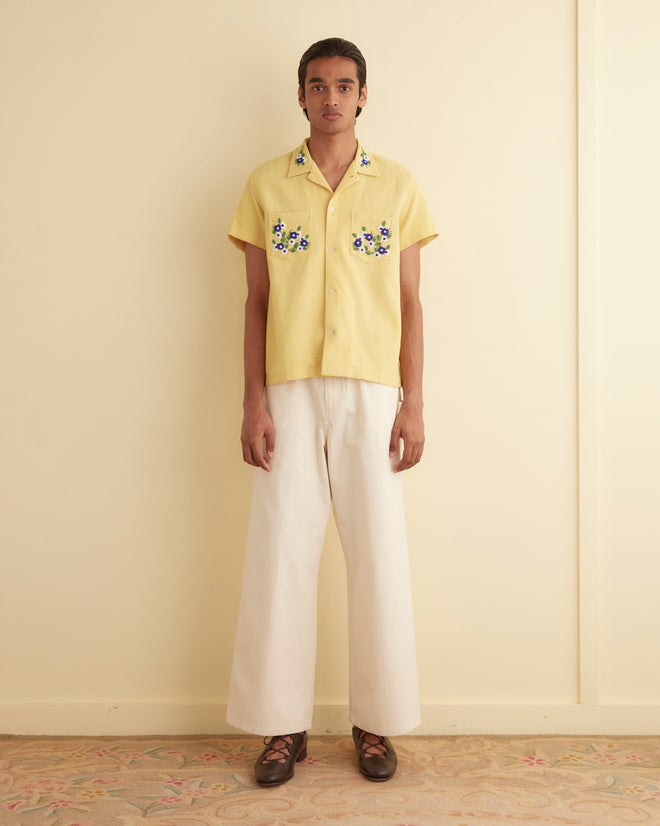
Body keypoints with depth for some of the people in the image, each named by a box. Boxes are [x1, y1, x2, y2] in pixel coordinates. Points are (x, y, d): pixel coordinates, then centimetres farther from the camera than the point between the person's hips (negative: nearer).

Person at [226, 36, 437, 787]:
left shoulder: (398, 186, 9)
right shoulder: (266, 185, 9)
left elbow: (409, 303, 7)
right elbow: (256, 301, 6)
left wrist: (413, 404, -1)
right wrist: (254, 400, -3)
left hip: (372, 393, 0)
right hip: (290, 392, 0)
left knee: (378, 554, 2)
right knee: (281, 552, 1)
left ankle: (376, 721, 18)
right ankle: (284, 725, 16)